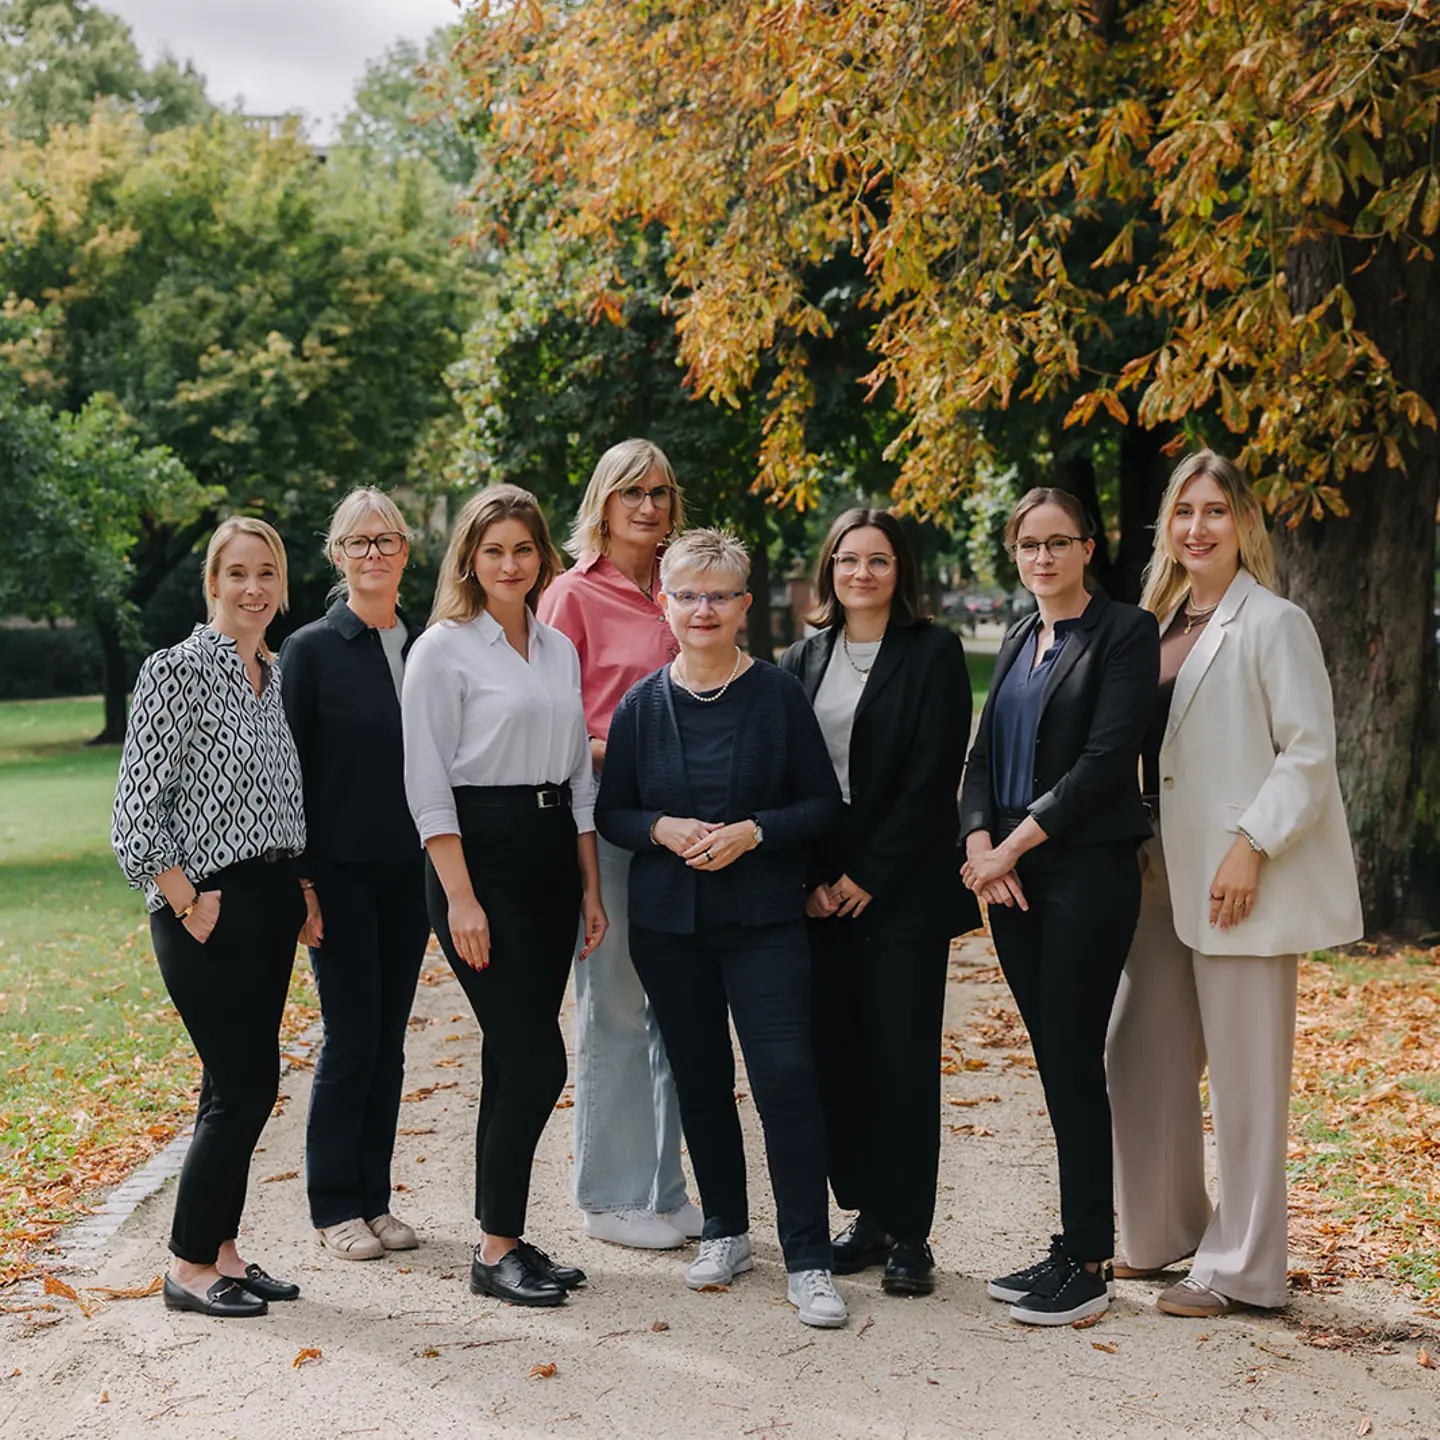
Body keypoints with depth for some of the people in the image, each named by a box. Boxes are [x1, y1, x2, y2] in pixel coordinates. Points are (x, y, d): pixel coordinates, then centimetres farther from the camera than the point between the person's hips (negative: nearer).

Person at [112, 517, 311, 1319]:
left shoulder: (276, 675, 12)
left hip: (272, 902, 7)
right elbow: (138, 806, -13)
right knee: (248, 1082, -8)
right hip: (208, 907, -7)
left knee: (239, 1084, 11)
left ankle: (220, 1251, 20)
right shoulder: (177, 671, -11)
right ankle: (190, 1267, 5)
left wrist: (302, 887, 10)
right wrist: (187, 904, -13)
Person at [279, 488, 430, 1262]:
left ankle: (375, 1198, 19)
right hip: (340, 871, -4)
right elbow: (290, 769, -5)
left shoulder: (424, 647, 9)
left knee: (389, 1039, 9)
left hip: (409, 871, 4)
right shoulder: (311, 649, -4)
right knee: (351, 1037, -2)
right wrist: (299, 883, -11)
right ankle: (335, 1206, 11)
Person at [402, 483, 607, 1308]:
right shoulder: (444, 648, -5)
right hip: (480, 854, -6)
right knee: (536, 1060, -9)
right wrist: (460, 898, -15)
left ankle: (506, 1239, 17)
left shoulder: (560, 649, 14)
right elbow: (428, 784, -9)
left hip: (552, 854, 6)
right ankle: (497, 1251, 1)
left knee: (517, 1060, 9)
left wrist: (591, 885, 12)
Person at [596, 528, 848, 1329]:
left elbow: (824, 803, -1)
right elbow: (611, 812, 8)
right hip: (668, 922, 3)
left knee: (786, 1074, -11)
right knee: (700, 1079, 11)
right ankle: (726, 1231, 28)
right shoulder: (642, 705, 4)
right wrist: (663, 829, -12)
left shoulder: (779, 696, -2)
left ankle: (809, 1260, -2)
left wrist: (754, 831, -16)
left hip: (763, 917, -3)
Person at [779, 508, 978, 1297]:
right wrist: (809, 880, -2)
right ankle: (866, 1213, 19)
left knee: (904, 1060, -1)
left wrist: (868, 876, -11)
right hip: (819, 894, 4)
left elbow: (932, 777, -8)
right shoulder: (802, 659, 12)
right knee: (834, 1056, 5)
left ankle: (908, 1233, 7)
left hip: (901, 890, -4)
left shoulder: (933, 653, -1)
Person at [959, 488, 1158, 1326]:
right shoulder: (1018, 641, 17)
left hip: (1087, 871, -7)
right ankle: (1078, 1245, 18)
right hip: (1010, 874, 7)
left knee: (1073, 1058, -6)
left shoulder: (1125, 631, -5)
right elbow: (985, 754, 13)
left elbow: (1105, 759, -14)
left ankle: (1087, 1265, 3)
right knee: (1054, 1060, 9)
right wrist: (980, 843, -5)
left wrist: (1014, 846, -13)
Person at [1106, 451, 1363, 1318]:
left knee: (1245, 1080, 0)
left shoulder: (1273, 623, -7)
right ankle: (1162, 1235, 28)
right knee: (1141, 1058, 12)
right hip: (1166, 877, 7)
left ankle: (1240, 1270, 11)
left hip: (1241, 881, -7)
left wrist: (1252, 847, -19)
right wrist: (1138, 851, 9)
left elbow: (1310, 751, -11)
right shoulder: (1158, 623, 14)